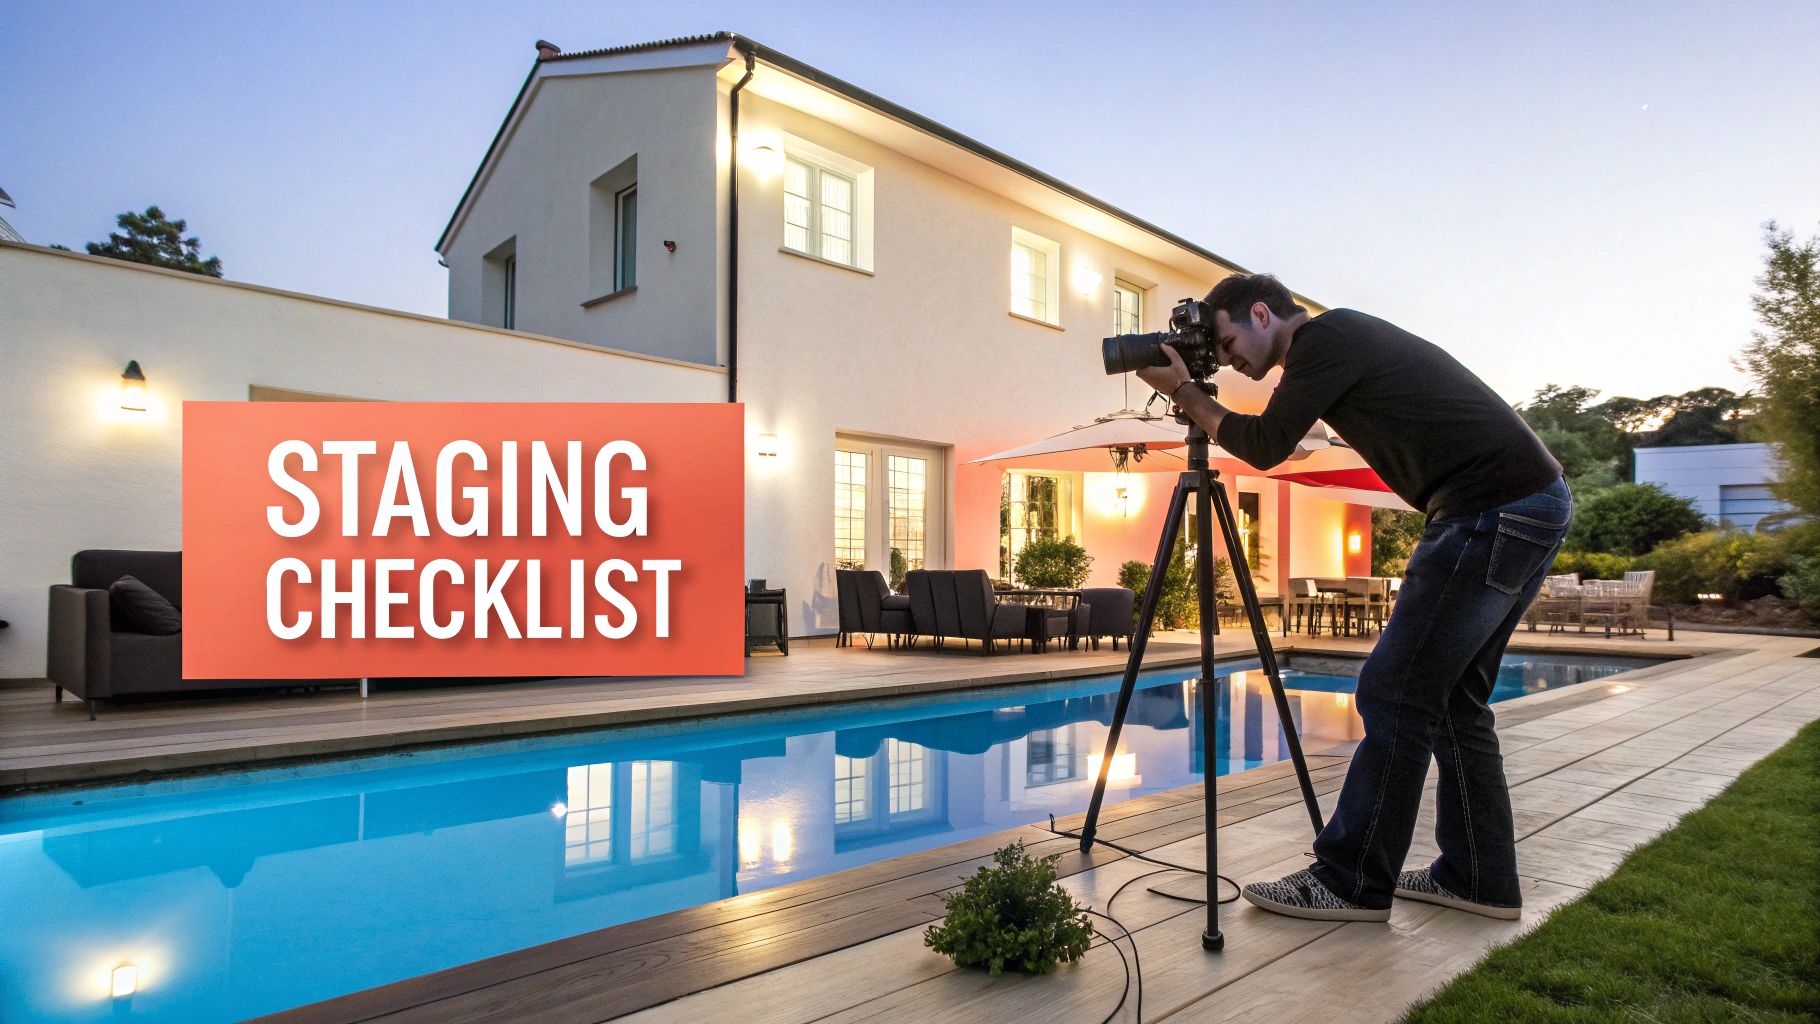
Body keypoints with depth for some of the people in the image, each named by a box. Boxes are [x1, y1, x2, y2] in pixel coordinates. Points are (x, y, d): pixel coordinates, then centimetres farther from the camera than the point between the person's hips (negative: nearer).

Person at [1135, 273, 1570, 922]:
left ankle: (1351, 883, 1)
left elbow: (1264, 446, -8)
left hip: (1495, 510, -10)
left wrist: (1183, 393, 2)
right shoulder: (1345, 337, 21)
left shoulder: (1324, 336, -8)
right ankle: (1478, 877, 21)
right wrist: (1192, 394, 19)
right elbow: (1275, 437, 27)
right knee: (1451, 696, 14)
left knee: (1394, 694, -8)